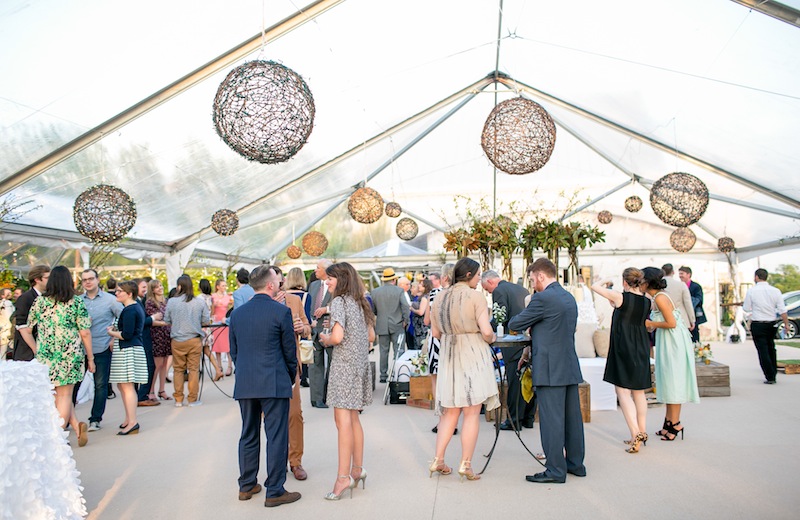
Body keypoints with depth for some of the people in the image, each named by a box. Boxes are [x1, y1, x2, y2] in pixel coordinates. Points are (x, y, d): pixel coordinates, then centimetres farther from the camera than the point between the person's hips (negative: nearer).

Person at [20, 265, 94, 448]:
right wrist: (90, 358, 2)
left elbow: (26, 329, 6)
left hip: (45, 356, 2)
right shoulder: (77, 303, -5)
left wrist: (36, 350, 16)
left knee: (59, 395, 14)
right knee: (64, 395, 9)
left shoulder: (40, 301, 3)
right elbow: (85, 333, -6)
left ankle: (77, 426, 3)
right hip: (71, 354, -2)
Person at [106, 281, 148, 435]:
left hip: (128, 350, -11)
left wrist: (111, 332, -4)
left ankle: (132, 422, -6)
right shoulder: (137, 306, 16)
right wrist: (116, 329, 11)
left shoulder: (129, 310, -15)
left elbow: (126, 334, -20)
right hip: (131, 349, 11)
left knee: (127, 386, -8)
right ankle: (129, 419, 24)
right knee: (122, 385, 16)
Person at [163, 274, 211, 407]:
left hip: (177, 340, 1)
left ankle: (178, 399, 15)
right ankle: (193, 399, 9)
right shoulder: (199, 302, -5)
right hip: (195, 340, 0)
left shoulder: (171, 302, -5)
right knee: (194, 369, 6)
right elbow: (206, 321, 1)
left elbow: (166, 321, 3)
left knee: (178, 369, 11)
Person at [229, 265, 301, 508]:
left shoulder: (237, 313, 6)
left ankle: (246, 486, 27)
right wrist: (291, 377, 10)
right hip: (275, 383, -5)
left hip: (244, 385, 6)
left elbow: (233, 351, 11)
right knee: (277, 437, 3)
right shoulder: (282, 311, -10)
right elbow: (290, 351, -4)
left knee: (248, 436, 17)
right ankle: (274, 492, 8)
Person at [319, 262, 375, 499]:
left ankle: (344, 476, -7)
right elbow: (371, 336, 17)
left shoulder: (339, 302, -10)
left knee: (343, 419, -7)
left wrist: (324, 339, -1)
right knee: (353, 418, 14)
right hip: (361, 362, 8)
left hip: (344, 363, -8)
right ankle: (357, 469, 21)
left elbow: (337, 337, -20)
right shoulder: (360, 302, 13)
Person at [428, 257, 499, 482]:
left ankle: (438, 460, 13)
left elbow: (435, 332, 10)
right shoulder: (475, 297, -11)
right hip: (473, 356, -5)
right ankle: (466, 464, 7)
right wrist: (492, 338, 5)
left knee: (450, 411, 14)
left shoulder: (440, 297, 6)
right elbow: (486, 331, -16)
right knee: (472, 413, 3)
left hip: (448, 357, 6)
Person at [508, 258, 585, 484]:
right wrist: (531, 348, 20)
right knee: (572, 417, 15)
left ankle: (555, 471, 5)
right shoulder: (569, 298, 13)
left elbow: (514, 324, -8)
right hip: (570, 367, 9)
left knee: (551, 420, -1)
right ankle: (575, 463, 26)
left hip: (550, 370, -9)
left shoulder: (543, 298, -15)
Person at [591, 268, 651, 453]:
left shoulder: (620, 297, -12)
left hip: (623, 348, -6)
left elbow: (595, 286, -1)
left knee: (623, 391, -3)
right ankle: (642, 432, 21)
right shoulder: (646, 301, 3)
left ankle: (635, 434, -12)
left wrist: (606, 282, 18)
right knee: (639, 392, 14)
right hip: (641, 349, 6)